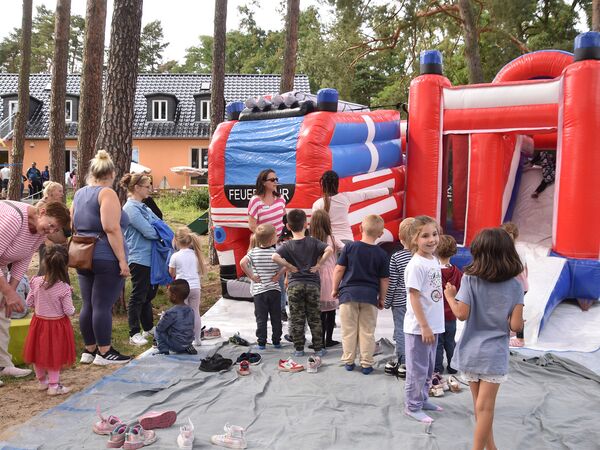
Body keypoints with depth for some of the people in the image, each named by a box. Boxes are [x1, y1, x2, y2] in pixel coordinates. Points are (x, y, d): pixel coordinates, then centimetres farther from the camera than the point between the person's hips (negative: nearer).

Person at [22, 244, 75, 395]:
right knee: (54, 354, 12)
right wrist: (72, 309, 3)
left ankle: (42, 380, 38)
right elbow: (69, 311, -18)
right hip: (57, 325, -4)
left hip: (39, 322, 4)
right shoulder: (64, 288, -23)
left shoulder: (36, 282, -12)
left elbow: (29, 303, -1)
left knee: (39, 351, 21)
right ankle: (53, 385, 20)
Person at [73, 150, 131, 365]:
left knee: (88, 305, 13)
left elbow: (74, 226, 22)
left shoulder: (79, 193, 14)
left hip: (84, 258, 8)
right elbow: (111, 228, -21)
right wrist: (122, 260, -20)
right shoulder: (106, 193, -12)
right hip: (106, 259, -8)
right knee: (103, 305, -2)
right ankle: (104, 352, 6)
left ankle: (89, 350, 22)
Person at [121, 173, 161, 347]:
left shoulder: (142, 207, 14)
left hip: (150, 257, 10)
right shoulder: (131, 208, -15)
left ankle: (148, 328, 31)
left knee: (149, 293, 18)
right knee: (138, 296, -2)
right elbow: (148, 231, -20)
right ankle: (134, 334, 7)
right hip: (139, 258, -10)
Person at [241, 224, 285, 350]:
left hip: (258, 291, 0)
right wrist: (278, 276, -7)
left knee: (261, 318, 7)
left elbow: (242, 263, -17)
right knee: (276, 317, 12)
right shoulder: (275, 253, -6)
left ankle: (261, 343, 10)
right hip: (274, 289, 0)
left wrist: (252, 276, -9)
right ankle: (276, 341, 18)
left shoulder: (253, 252, -3)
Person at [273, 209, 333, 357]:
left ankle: (299, 349, 13)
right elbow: (329, 250, -17)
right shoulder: (313, 242, -3)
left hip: (294, 285, 0)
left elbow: (275, 257, -20)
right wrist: (318, 264, -8)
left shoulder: (287, 245, -4)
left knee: (296, 319, 8)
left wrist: (289, 266, -9)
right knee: (314, 319, 10)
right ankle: (318, 348, 15)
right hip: (313, 284, 1)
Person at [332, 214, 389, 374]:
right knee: (367, 332, 9)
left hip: (348, 293, 0)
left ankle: (348, 361, 18)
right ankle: (366, 364, 14)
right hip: (370, 295, 1)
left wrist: (335, 289, 10)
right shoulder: (382, 254, -2)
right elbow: (384, 280, 2)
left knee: (349, 330, 9)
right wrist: (382, 298, 14)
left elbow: (339, 269, -2)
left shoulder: (350, 247, -4)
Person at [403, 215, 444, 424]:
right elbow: (414, 297, -19)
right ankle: (412, 407, 18)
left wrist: (431, 326, 14)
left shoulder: (435, 260, 7)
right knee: (418, 369, 4)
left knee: (429, 367, 20)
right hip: (418, 327, -8)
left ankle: (422, 399, 35)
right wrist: (424, 326, -19)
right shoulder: (416, 265, -19)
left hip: (433, 325, 8)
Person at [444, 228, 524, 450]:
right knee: (485, 407, 3)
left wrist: (450, 297, 2)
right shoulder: (514, 285, -6)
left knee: (481, 405, 16)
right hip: (495, 354, -1)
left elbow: (462, 314, -15)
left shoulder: (470, 279, -8)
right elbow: (515, 325, -11)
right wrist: (521, 322, 12)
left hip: (471, 352, 1)